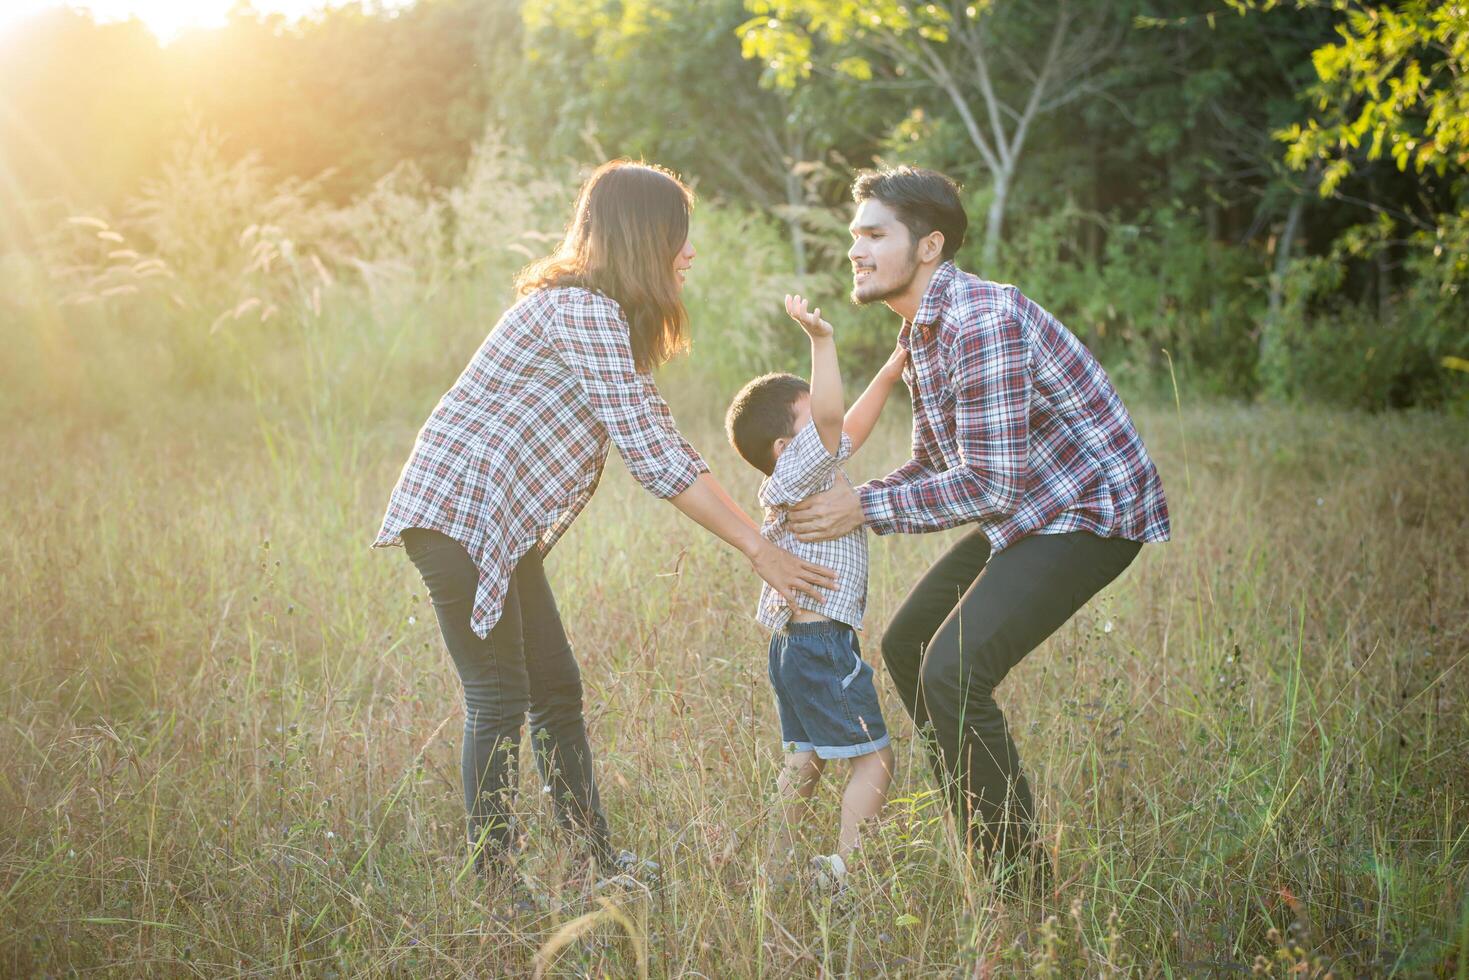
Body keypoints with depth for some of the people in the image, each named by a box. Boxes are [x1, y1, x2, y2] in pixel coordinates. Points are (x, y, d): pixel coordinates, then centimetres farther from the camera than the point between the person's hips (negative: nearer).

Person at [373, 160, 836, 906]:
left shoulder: (604, 315, 14)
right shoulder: (584, 312, -19)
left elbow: (661, 444, 14)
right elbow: (653, 461, -22)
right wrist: (759, 551, -17)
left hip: (503, 527, 10)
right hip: (458, 515, -10)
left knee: (557, 690, 12)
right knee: (500, 700, -5)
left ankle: (594, 861, 22)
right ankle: (496, 885, 4)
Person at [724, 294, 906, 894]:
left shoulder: (805, 482, 14)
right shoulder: (796, 475, -14)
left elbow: (850, 427, 25)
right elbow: (831, 418, -31)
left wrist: (889, 374, 23)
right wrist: (822, 340, -36)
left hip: (796, 643, 10)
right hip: (823, 642, -10)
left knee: (805, 757, 16)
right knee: (874, 757, -6)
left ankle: (778, 863, 20)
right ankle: (844, 869, -9)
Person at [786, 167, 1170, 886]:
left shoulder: (981, 322, -25)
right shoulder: (921, 329, 8)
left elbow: (990, 483, -27)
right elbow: (935, 466, 13)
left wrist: (866, 509, -21)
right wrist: (838, 501, -3)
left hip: (1089, 512, -11)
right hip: (1024, 511, 11)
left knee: (953, 672, -20)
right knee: (907, 645, 14)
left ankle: (1019, 878, -7)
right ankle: (979, 834, 25)